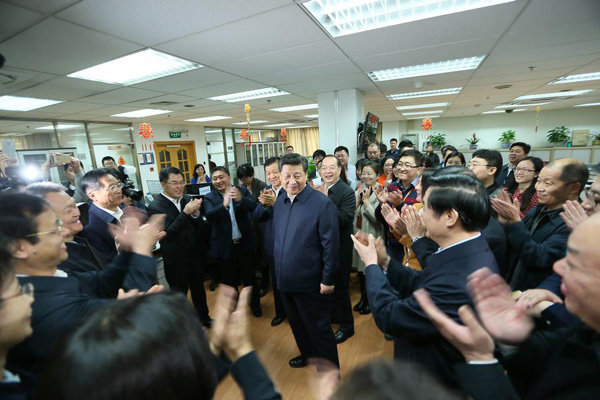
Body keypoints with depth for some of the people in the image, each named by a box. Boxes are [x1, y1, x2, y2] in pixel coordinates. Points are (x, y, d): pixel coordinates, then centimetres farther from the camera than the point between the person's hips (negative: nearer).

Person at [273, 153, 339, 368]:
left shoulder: (322, 204, -18)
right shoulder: (279, 202, 2)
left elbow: (331, 245, -16)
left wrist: (327, 280, -14)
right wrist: (278, 268, 13)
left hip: (310, 283, -6)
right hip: (285, 280, 7)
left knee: (319, 330, 12)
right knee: (297, 325, 27)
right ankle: (307, 354, 53)